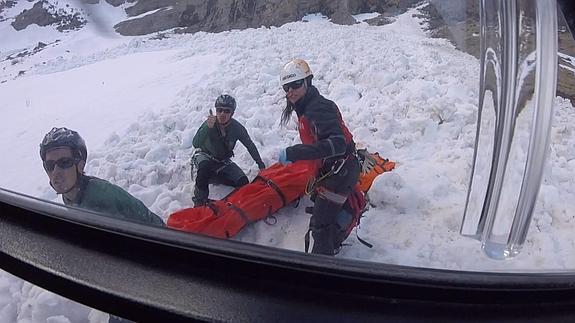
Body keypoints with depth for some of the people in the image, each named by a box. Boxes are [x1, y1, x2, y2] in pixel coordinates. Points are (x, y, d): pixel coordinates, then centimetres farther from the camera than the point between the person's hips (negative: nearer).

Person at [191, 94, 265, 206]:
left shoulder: (237, 128, -17)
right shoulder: (209, 123, -22)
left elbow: (250, 145, -2)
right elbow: (195, 144, -35)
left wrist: (260, 164, 0)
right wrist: (208, 127, -49)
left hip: (223, 162, 4)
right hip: (205, 156, -3)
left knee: (243, 182, -14)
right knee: (205, 166, -39)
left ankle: (212, 176, 4)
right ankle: (199, 201, -23)